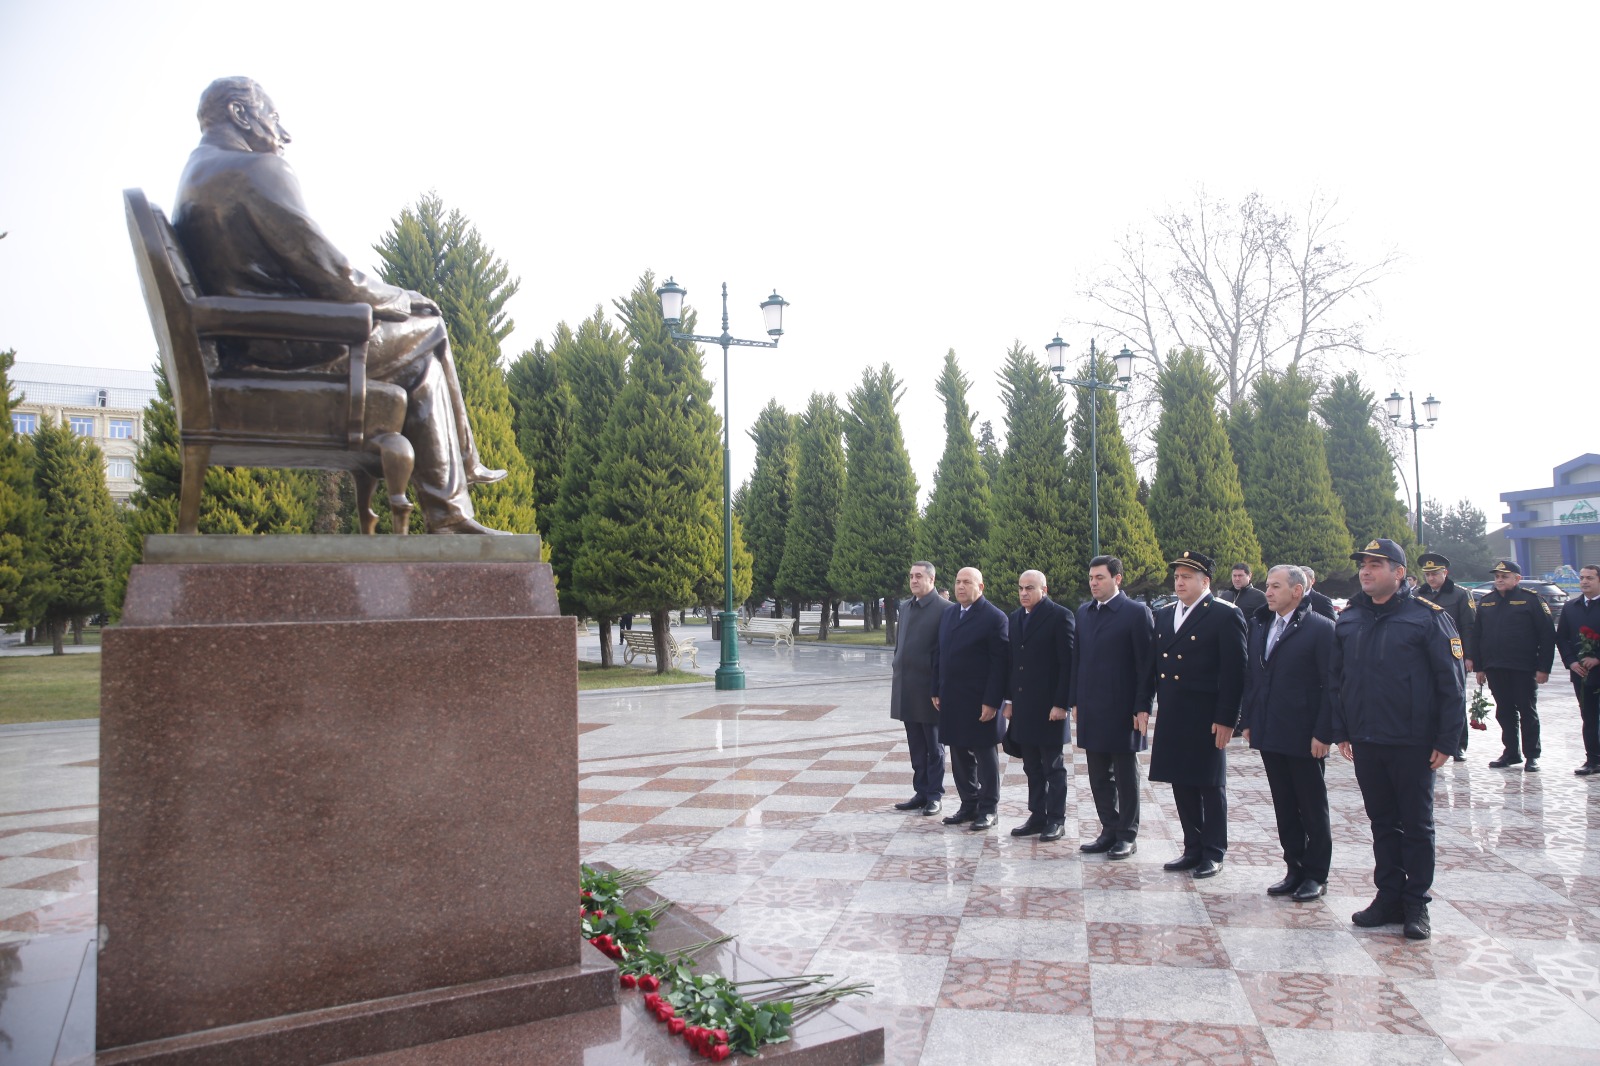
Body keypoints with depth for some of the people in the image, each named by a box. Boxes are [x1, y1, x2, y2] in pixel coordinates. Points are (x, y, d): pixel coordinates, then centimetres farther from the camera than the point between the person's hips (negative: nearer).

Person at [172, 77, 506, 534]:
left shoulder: (193, 175, 17)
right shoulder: (259, 170, -14)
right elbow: (328, 272, -17)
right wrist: (402, 299, -1)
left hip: (244, 344, 10)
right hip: (286, 344, -10)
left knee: (420, 356, 17)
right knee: (428, 328, 5)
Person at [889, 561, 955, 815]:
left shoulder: (945, 609, -10)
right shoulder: (905, 606, 12)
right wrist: (897, 677, 13)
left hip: (929, 688, -6)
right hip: (906, 688, 7)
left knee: (934, 747, 6)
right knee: (916, 747, 13)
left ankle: (934, 795, 15)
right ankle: (921, 792, 22)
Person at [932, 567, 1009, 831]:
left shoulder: (994, 617, -10)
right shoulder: (947, 615, 12)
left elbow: (999, 663, -13)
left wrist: (992, 702, -17)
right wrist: (937, 691, 11)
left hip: (980, 701, -6)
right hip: (952, 699, 7)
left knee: (985, 755, 5)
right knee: (959, 755, 12)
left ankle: (989, 809, 17)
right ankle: (968, 805, 25)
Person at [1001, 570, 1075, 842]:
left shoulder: (1060, 616, -9)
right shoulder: (1015, 618, 12)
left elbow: (1068, 663, -12)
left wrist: (1061, 704, -16)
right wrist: (1009, 699, 11)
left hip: (1049, 707, -7)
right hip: (1022, 707, 7)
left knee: (1053, 767, 4)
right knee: (1032, 767, 13)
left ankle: (1056, 820, 13)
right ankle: (1037, 816, 22)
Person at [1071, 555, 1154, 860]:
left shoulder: (1136, 612, -8)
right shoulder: (1084, 612, 10)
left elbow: (1145, 663, -10)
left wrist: (1142, 707, -14)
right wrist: (1075, 702, 10)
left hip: (1122, 710, -6)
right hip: (1091, 710, 6)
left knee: (1126, 776, 7)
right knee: (1099, 777, 12)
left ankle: (1128, 835, 18)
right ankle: (1109, 831, 24)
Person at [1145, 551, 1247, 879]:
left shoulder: (1226, 615, -9)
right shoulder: (1164, 615, 12)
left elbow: (1234, 672, -12)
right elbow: (1153, 665, 14)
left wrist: (1226, 719, -16)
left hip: (1206, 718, -6)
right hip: (1171, 717, 6)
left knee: (1211, 785, 6)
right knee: (1182, 785, 11)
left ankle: (1213, 853, 17)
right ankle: (1193, 849, 23)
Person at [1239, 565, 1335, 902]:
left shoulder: (1320, 629, -10)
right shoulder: (1259, 625, 9)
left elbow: (1331, 685, -12)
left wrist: (1323, 733, -15)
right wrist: (1247, 721, 9)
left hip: (1304, 737, -6)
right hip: (1269, 734, 6)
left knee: (1312, 809, 8)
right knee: (1284, 807, 13)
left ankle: (1316, 875, 20)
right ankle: (1295, 870, 24)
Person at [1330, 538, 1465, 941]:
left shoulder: (1428, 617, -8)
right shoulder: (1347, 619, 5)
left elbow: (1452, 682, -8)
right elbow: (1335, 679, 10)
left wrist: (1447, 740, -10)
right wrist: (1340, 731, 6)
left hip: (1413, 743, -4)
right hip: (1365, 742, 4)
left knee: (1417, 825, 8)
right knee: (1382, 822, 13)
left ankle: (1416, 904, 18)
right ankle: (1389, 897, 23)